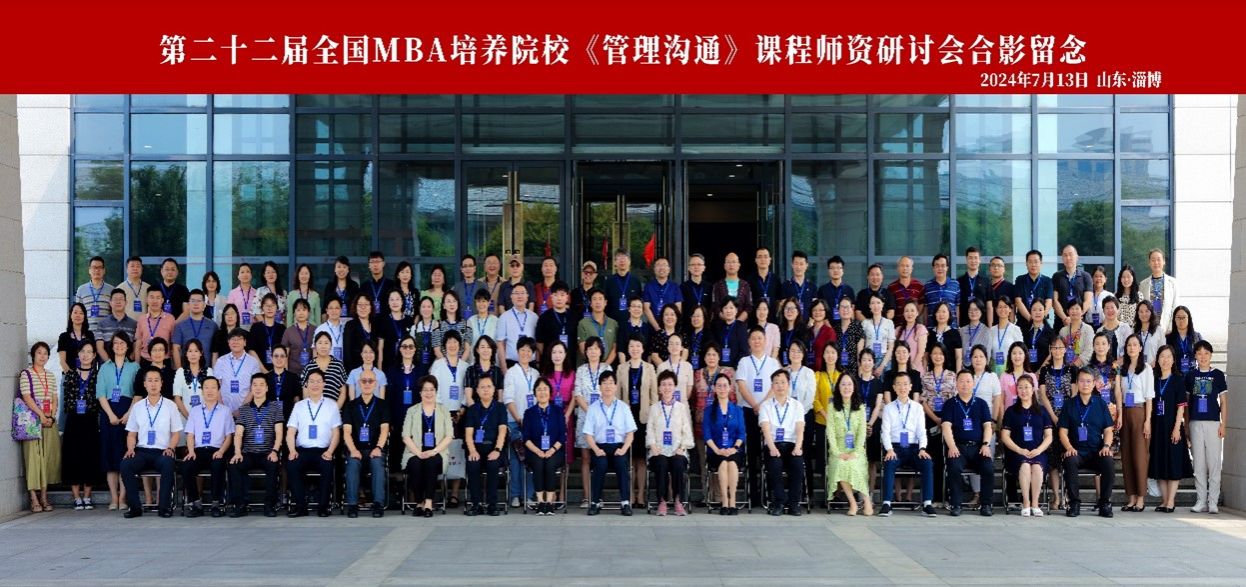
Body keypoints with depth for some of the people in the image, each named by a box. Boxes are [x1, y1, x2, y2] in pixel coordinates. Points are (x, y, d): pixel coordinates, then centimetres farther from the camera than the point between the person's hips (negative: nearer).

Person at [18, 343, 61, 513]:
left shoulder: (51, 376, 16)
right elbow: (26, 397, -10)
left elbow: (55, 398, 12)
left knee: (48, 457, 3)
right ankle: (34, 499, -8)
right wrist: (41, 415, -17)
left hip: (50, 421, 5)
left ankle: (44, 497, 10)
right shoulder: (26, 374, 0)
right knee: (33, 456, -8)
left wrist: (52, 416, -4)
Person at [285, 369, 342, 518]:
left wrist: (330, 451, -10)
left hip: (323, 451, -1)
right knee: (291, 465, -30)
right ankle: (300, 505, -19)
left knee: (327, 465, -34)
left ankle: (322, 506, -19)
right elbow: (290, 432, 9)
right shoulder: (299, 406, 17)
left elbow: (336, 433, 7)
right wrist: (292, 450, -9)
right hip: (302, 450, 1)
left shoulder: (331, 405, 13)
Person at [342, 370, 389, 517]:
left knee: (377, 463, -33)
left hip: (375, 448, -1)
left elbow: (384, 429, 1)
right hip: (356, 448, 1)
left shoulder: (382, 405, 12)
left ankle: (378, 504, -34)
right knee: (353, 463, -32)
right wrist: (353, 450, -14)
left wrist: (378, 448, -16)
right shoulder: (351, 406, 14)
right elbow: (347, 431, 3)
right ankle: (352, 504, -31)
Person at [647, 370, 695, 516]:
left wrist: (682, 448, -9)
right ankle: (661, 502, -26)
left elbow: (687, 431, 7)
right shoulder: (654, 408, 14)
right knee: (661, 464, -33)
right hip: (659, 451, 0)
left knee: (678, 463, -33)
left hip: (677, 451, 0)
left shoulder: (682, 407, 13)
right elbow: (650, 430, 7)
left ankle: (679, 502, -24)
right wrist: (653, 446, -10)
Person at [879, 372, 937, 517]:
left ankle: (927, 504, -26)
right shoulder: (888, 408, 9)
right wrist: (889, 449, -18)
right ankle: (887, 504, -32)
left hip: (913, 448, 1)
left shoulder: (917, 408, 12)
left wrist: (922, 449, -13)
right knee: (889, 464, -33)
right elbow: (885, 431, -1)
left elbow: (922, 432, 5)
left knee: (928, 464, -29)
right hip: (894, 448, -1)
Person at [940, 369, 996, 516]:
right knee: (954, 467, -31)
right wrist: (951, 447, -15)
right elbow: (947, 426, 0)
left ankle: (986, 505, -11)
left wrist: (986, 444, -8)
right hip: (958, 447, -1)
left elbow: (988, 426, 9)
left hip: (978, 447, 1)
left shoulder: (981, 403, 17)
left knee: (989, 468, -26)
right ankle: (956, 505, -19)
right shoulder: (950, 404, 12)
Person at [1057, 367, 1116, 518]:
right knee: (1070, 461, -35)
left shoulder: (1101, 404, 12)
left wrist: (1106, 446, -9)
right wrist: (1069, 448, -13)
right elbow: (1063, 432, 5)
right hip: (1076, 451, -1)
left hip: (1097, 451, 1)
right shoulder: (1070, 405, 9)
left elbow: (1108, 430, 10)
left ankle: (1105, 504, -13)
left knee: (1109, 463, -31)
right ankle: (1074, 503, -21)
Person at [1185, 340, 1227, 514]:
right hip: (1195, 423, 2)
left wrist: (1223, 424, -2)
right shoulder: (1190, 375, 9)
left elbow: (1223, 402, 5)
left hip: (1213, 422, -2)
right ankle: (1201, 501, 9)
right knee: (1198, 464, 4)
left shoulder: (1217, 375, 5)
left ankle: (1213, 502, 1)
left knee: (1214, 463, -3)